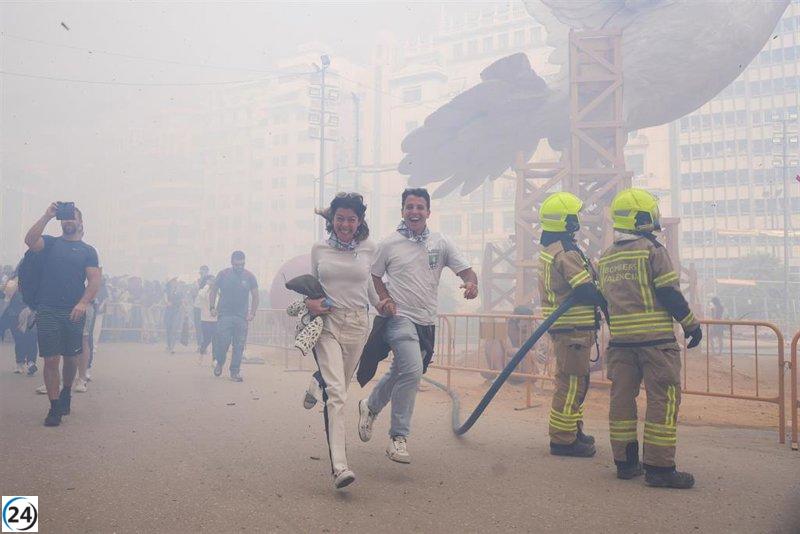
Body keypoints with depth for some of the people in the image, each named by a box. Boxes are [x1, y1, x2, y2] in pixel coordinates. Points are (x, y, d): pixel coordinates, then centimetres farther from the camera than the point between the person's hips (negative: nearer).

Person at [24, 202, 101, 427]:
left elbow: (94, 280, -3)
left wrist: (83, 303, -19)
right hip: (48, 311, -1)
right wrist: (47, 216, -14)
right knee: (51, 360, -4)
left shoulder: (88, 250, 8)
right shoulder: (50, 243, 10)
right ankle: (55, 408, 2)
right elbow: (30, 241, -13)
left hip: (74, 312, 1)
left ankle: (66, 392, 37)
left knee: (71, 358, 12)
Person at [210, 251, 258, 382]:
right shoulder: (223, 275, 1)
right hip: (224, 315, -1)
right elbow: (213, 291, 10)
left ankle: (235, 372, 11)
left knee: (239, 346, 1)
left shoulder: (249, 276, 3)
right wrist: (212, 308, -1)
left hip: (242, 317, 1)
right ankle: (219, 363, 23)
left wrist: (252, 313, -1)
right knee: (222, 343, -6)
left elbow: (255, 296, 9)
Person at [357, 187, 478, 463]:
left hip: (426, 321, 4)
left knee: (401, 373, 15)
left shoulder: (441, 243, 5)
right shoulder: (389, 244, 0)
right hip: (399, 317, -4)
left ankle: (370, 406, 44)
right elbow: (374, 275, 10)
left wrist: (471, 283, -21)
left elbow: (466, 270, 2)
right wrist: (385, 299, -8)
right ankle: (398, 437, -10)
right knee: (412, 370, -22)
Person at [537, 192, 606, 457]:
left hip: (561, 325, 10)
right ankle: (563, 439, 2)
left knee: (574, 380, 20)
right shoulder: (567, 253, -18)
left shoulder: (548, 249, 14)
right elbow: (586, 291, -21)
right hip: (573, 327, -10)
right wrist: (608, 302, -4)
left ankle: (572, 430, 31)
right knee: (571, 383, -4)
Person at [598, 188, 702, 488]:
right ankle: (659, 467, -2)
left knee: (621, 396, 10)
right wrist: (691, 324, -1)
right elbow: (670, 293, -10)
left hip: (620, 339, 7)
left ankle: (625, 462, 16)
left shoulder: (606, 257, 12)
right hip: (655, 337, -6)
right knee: (663, 398, -2)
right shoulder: (652, 249, -8)